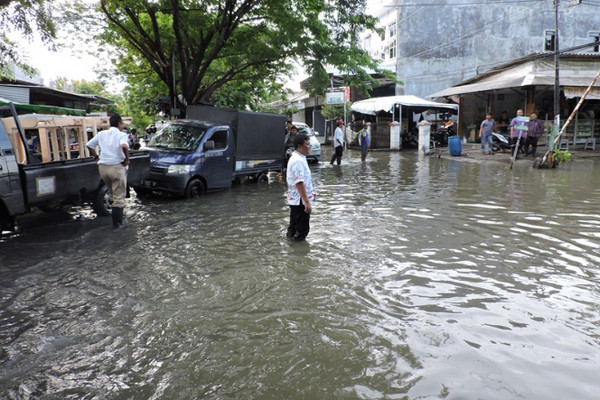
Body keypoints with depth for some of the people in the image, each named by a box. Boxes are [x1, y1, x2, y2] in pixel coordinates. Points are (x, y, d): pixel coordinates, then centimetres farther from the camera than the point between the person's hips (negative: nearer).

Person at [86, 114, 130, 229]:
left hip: (103, 167, 6)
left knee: (112, 193, 24)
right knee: (119, 197, 2)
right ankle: (117, 224, 4)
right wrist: (127, 159, -15)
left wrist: (96, 157, 16)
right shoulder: (122, 135, -7)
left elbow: (89, 145, 11)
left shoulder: (102, 134, 11)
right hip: (117, 167, -6)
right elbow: (124, 146, -27)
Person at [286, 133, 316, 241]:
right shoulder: (298, 161, -21)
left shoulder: (296, 158, 13)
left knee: (294, 226, 20)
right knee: (302, 229, 0)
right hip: (300, 201, -10)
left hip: (294, 200, 10)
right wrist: (307, 202, -27)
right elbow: (299, 183, -27)